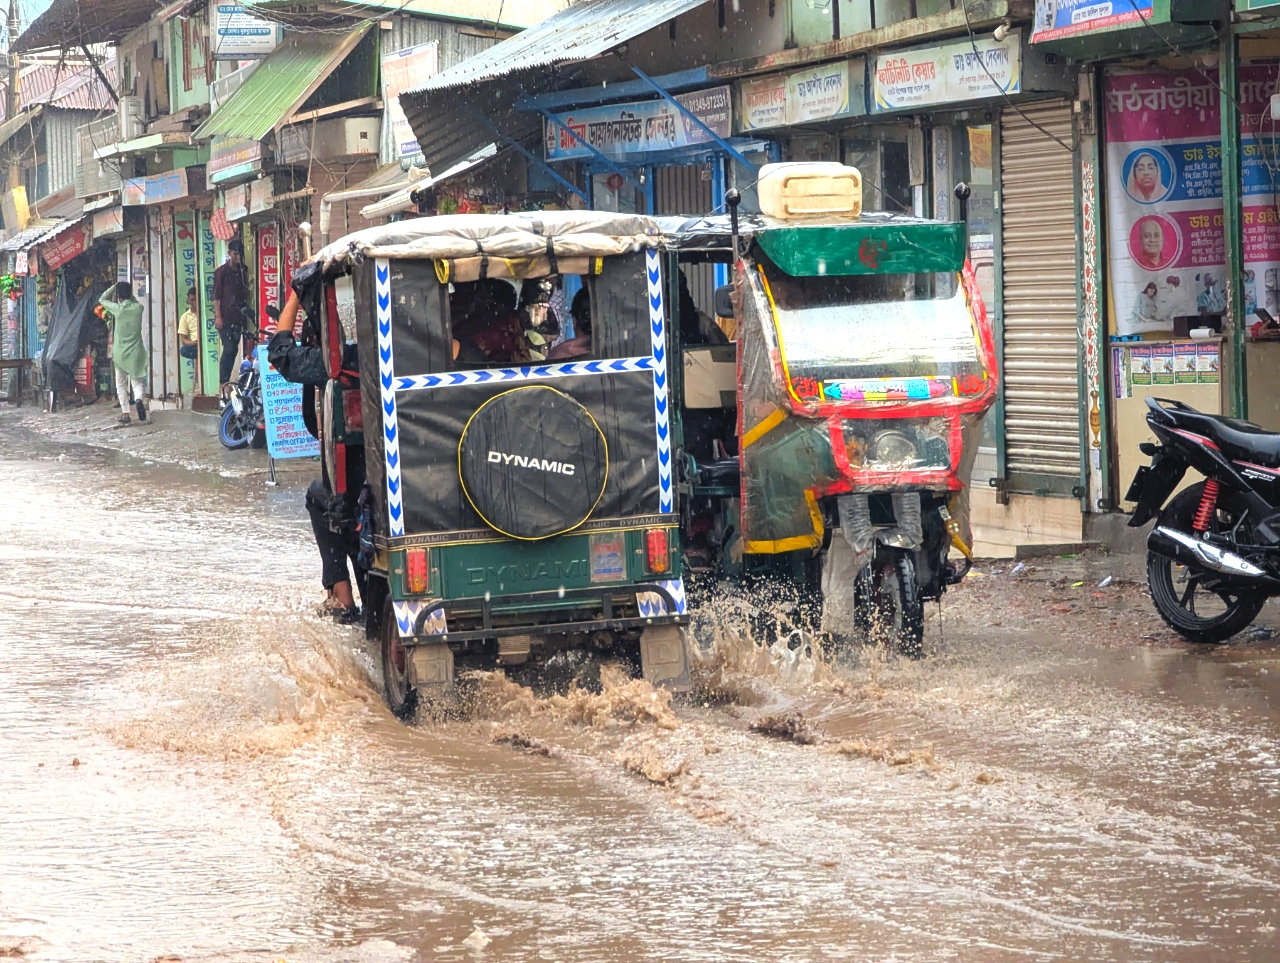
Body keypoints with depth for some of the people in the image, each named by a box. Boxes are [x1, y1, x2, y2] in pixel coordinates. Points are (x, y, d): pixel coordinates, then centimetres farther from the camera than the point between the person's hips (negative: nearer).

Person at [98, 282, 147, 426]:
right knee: (137, 381, 9)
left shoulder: (117, 308, -9)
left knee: (121, 384, 10)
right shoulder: (138, 308, -3)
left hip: (120, 353, -1)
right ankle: (139, 398, -22)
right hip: (136, 353, 1)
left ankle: (125, 413, 7)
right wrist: (129, 292, 16)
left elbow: (102, 300, 10)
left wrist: (114, 287, 12)